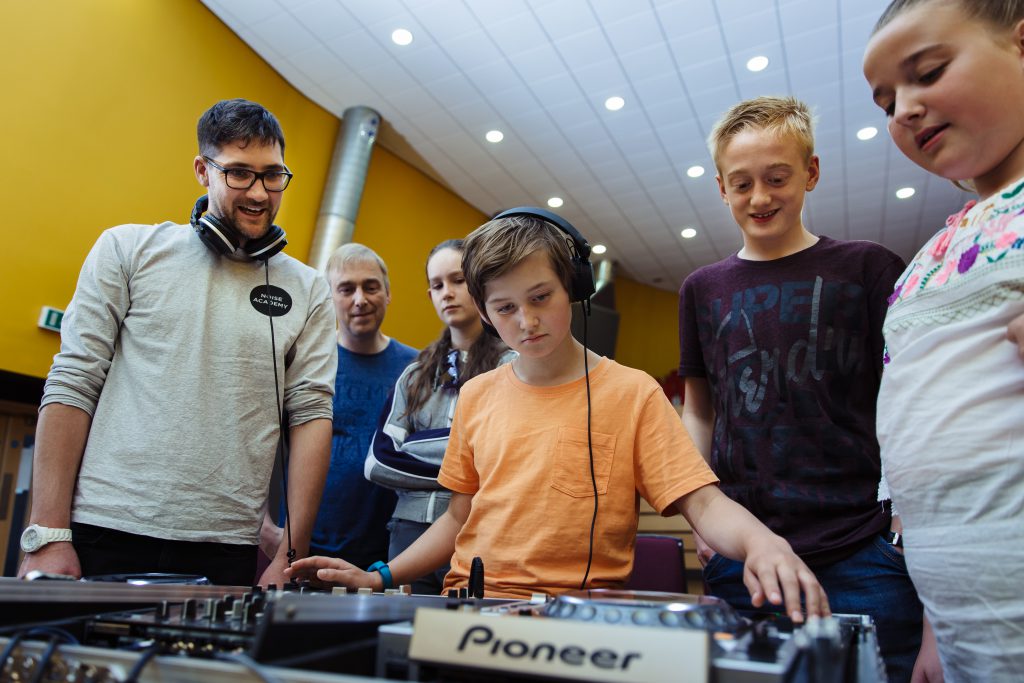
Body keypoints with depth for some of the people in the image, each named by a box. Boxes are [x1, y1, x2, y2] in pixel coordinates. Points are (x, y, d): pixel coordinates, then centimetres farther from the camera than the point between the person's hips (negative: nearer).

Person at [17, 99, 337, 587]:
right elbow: (72, 385, 0)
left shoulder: (307, 291, 5)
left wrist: (292, 555, -4)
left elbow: (311, 416, 1)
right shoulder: (128, 248, 3)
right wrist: (49, 534, -5)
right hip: (105, 533, 0)